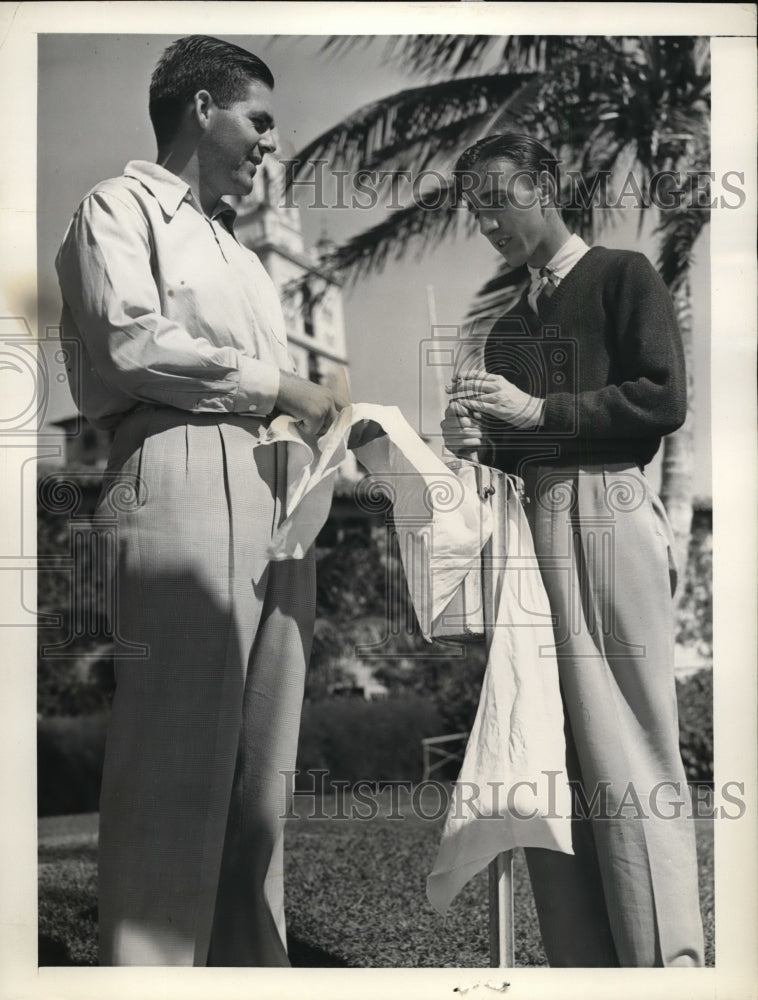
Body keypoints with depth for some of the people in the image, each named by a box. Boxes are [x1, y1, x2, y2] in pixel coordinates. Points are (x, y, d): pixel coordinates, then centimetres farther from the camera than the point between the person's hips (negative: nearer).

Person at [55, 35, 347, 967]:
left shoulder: (239, 251, 30)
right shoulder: (123, 204, 7)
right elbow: (131, 342, -9)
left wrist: (327, 416, 7)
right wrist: (273, 385, -4)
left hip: (270, 494, 8)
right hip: (183, 482, -7)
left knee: (261, 767, 3)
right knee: (176, 758, -11)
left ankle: (252, 965, 6)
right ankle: (149, 966, -7)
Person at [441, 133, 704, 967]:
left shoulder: (623, 278, 5)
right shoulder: (507, 325, 24)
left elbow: (664, 399, -7)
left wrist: (536, 411, -9)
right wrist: (478, 442, 6)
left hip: (607, 515, -7)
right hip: (526, 526, 7)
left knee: (625, 761, -9)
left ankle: (666, 965, -5)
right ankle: (580, 967, 6)